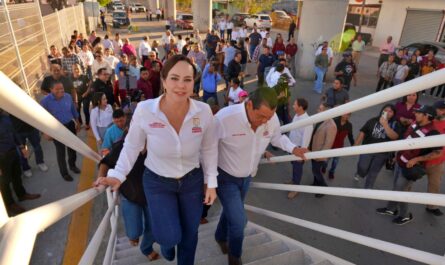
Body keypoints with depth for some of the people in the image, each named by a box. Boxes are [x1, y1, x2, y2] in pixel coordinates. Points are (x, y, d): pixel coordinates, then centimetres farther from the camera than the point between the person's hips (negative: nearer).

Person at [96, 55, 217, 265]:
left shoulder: (204, 111, -20)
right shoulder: (144, 110, -24)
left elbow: (209, 148, -5)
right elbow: (132, 146, -7)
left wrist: (211, 182, -1)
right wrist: (118, 174, -13)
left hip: (192, 180, 2)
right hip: (157, 181, -1)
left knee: (190, 233, 18)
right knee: (170, 237, -5)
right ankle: (167, 241, 36)